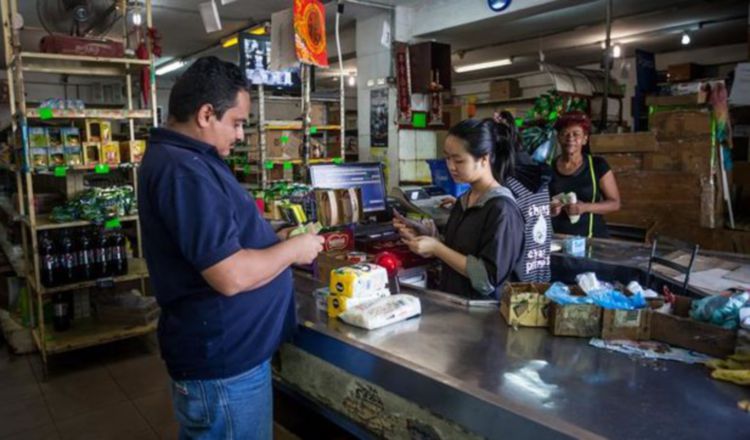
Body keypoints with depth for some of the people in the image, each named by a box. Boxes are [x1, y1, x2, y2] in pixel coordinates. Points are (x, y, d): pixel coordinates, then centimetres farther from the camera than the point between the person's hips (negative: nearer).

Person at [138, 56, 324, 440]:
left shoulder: (180, 158, 11)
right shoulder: (183, 169, -24)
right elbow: (231, 276, -29)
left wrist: (272, 240, 5)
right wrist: (292, 250, -13)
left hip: (223, 350, 11)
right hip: (223, 362, -11)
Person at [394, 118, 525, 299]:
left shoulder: (502, 209, -14)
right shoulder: (463, 201, 8)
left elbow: (488, 278, -17)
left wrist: (436, 248, -16)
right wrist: (424, 235, 2)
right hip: (451, 301, 7)